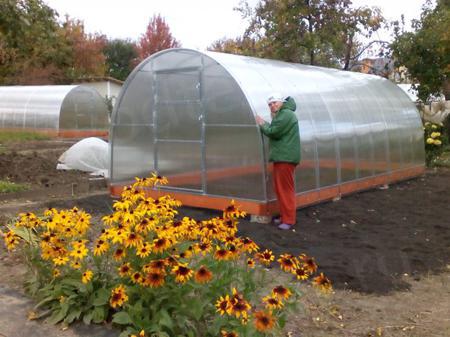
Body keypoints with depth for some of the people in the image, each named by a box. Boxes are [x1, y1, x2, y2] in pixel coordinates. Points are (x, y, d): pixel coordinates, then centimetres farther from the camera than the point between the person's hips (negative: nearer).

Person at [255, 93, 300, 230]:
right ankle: (284, 216, 23)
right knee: (280, 188, 15)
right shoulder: (281, 114, 20)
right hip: (281, 157, 11)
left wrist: (262, 124, -3)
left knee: (285, 189, -7)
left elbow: (273, 132, -19)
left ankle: (289, 220, -3)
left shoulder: (286, 114, -14)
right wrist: (265, 124, 6)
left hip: (285, 157, -11)